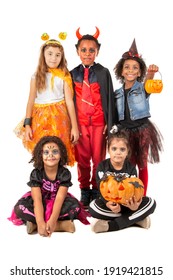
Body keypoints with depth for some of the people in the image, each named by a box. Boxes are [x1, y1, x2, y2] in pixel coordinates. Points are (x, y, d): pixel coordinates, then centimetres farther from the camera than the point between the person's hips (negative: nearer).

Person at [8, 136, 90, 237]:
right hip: (41, 204, 0)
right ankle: (62, 225, -34)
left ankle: (34, 225, -29)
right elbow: (37, 199, -25)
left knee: (75, 206, -31)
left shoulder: (65, 173, -16)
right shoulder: (35, 173, -16)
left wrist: (52, 221, -42)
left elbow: (59, 198, -26)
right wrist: (40, 222, -41)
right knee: (19, 208, -30)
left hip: (57, 204, 0)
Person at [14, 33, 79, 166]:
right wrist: (27, 124, -2)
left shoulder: (64, 76, 0)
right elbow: (31, 100, 5)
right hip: (40, 119, 2)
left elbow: (69, 101, -2)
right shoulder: (36, 76, 5)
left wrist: (74, 127, -4)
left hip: (59, 119, -2)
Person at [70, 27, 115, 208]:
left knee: (99, 157, 5)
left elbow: (109, 98, 0)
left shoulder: (103, 72, 0)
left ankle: (96, 189, 20)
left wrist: (109, 123, -4)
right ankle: (84, 189, 20)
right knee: (82, 158, 6)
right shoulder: (73, 74, 5)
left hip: (99, 122, -1)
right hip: (80, 122, 2)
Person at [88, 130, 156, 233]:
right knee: (93, 207, -33)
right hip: (109, 203, -1)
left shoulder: (131, 168, -5)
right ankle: (136, 219, -27)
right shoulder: (102, 166, -8)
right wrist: (108, 203, -44)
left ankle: (111, 225, -31)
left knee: (151, 203, -22)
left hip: (126, 203, 2)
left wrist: (134, 204, -42)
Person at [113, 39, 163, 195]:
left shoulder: (143, 88, -5)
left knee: (142, 165, 7)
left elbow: (147, 82, -31)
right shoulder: (118, 93, 6)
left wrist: (150, 74, -52)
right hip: (124, 131, 3)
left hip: (142, 130, -3)